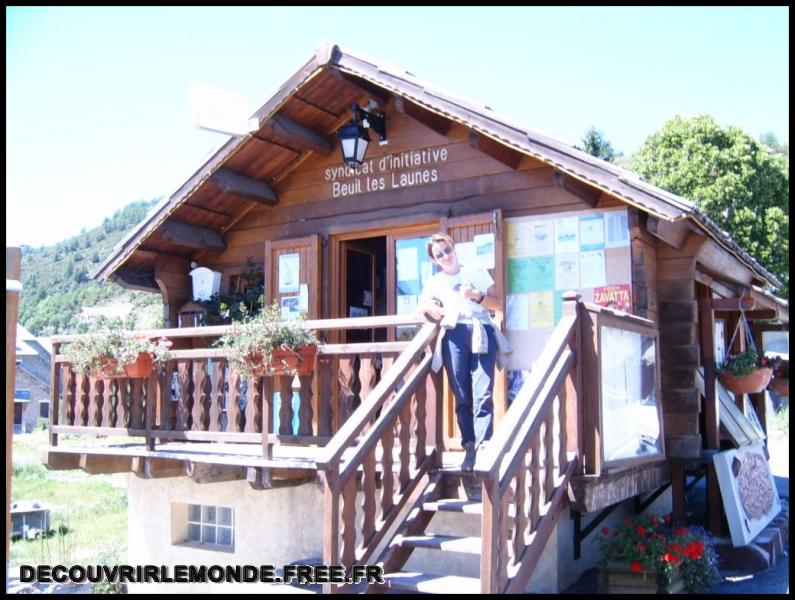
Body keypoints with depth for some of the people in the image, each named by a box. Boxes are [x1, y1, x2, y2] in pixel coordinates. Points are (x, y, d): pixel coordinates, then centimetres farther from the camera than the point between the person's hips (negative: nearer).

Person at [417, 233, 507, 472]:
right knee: (462, 397, -3)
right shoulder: (435, 282, 20)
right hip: (454, 335, 1)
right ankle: (469, 447, 1)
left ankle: (482, 448, -16)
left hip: (482, 332, -1)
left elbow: (496, 303, 14)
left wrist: (477, 296, -5)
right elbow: (420, 306, 18)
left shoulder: (478, 273, 17)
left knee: (482, 395, -13)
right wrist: (429, 307, -4)